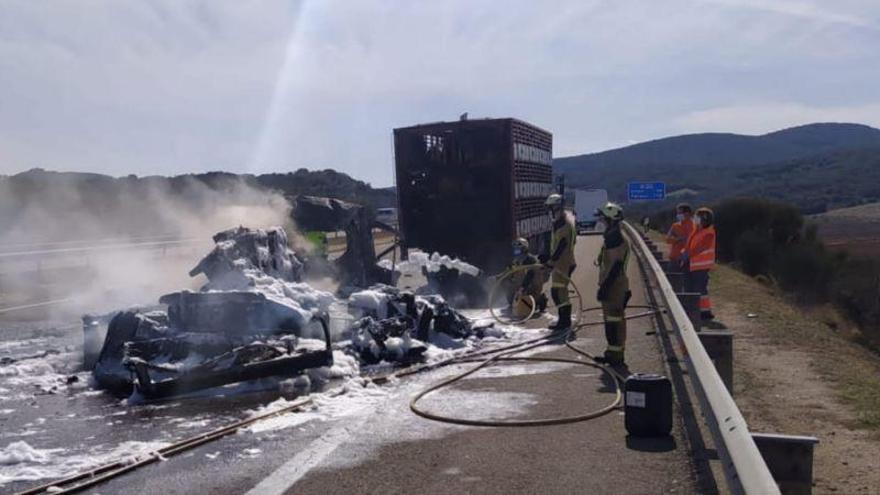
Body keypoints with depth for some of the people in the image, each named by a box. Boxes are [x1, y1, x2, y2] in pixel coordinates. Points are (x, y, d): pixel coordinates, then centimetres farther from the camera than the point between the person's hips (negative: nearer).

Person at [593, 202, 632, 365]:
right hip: (615, 285, 11)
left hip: (613, 286, -11)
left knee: (613, 320, -6)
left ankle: (615, 354, -1)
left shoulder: (616, 239, -18)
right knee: (616, 320, 15)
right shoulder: (611, 237, 15)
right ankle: (614, 352, 24)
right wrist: (603, 286, 22)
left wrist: (604, 287, -22)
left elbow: (615, 267, -23)